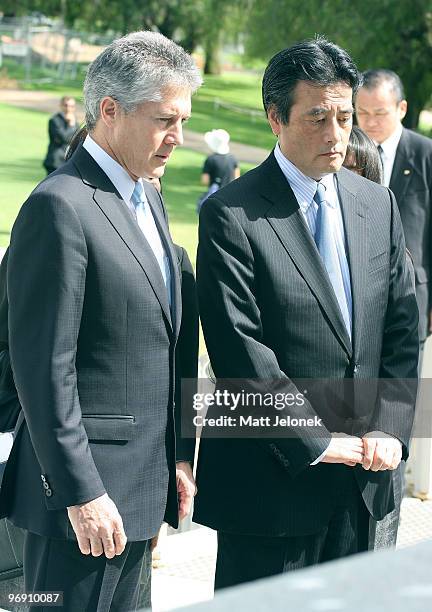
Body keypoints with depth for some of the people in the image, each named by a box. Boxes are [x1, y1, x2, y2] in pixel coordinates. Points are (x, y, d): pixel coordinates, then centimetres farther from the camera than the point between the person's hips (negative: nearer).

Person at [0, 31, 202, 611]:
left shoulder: (148, 199, 13)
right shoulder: (60, 207, -16)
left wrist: (178, 455, 14)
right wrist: (80, 492, -19)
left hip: (144, 486, 9)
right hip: (87, 491, -9)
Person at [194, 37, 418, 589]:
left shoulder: (378, 204, 9)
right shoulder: (231, 214, -10)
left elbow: (402, 329, 9)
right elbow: (240, 350, -16)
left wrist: (390, 429, -3)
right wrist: (316, 442, -15)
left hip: (364, 475, 6)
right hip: (273, 475, -5)